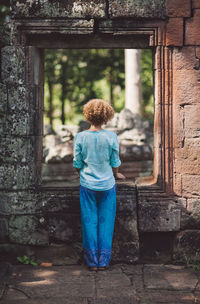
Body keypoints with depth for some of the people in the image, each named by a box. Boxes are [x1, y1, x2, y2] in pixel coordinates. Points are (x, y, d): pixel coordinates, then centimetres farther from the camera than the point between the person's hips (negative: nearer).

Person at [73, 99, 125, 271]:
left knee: (89, 222, 7)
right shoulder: (111, 137, -8)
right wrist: (116, 175, 20)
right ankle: (104, 261, 12)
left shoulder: (80, 137, -6)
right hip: (107, 185, 0)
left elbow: (77, 164, 1)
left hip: (87, 185, 1)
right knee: (106, 222, 8)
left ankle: (92, 262, 12)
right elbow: (115, 163, -1)